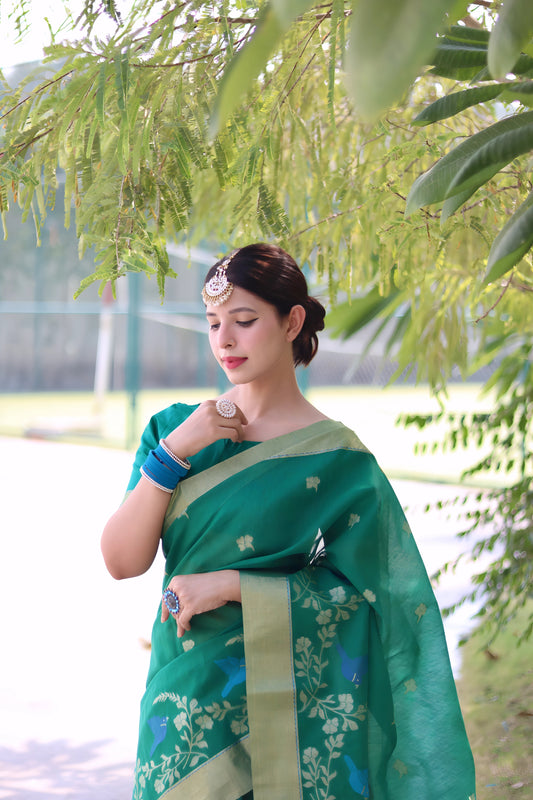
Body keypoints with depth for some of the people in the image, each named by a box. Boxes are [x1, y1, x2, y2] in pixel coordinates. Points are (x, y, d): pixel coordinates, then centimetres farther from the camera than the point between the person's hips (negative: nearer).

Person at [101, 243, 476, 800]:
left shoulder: (333, 456, -8)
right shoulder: (173, 429, 3)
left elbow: (353, 591, -9)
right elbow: (122, 561, -5)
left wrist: (231, 584, -16)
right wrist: (174, 453, -15)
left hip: (282, 698, -3)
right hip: (183, 691, 3)